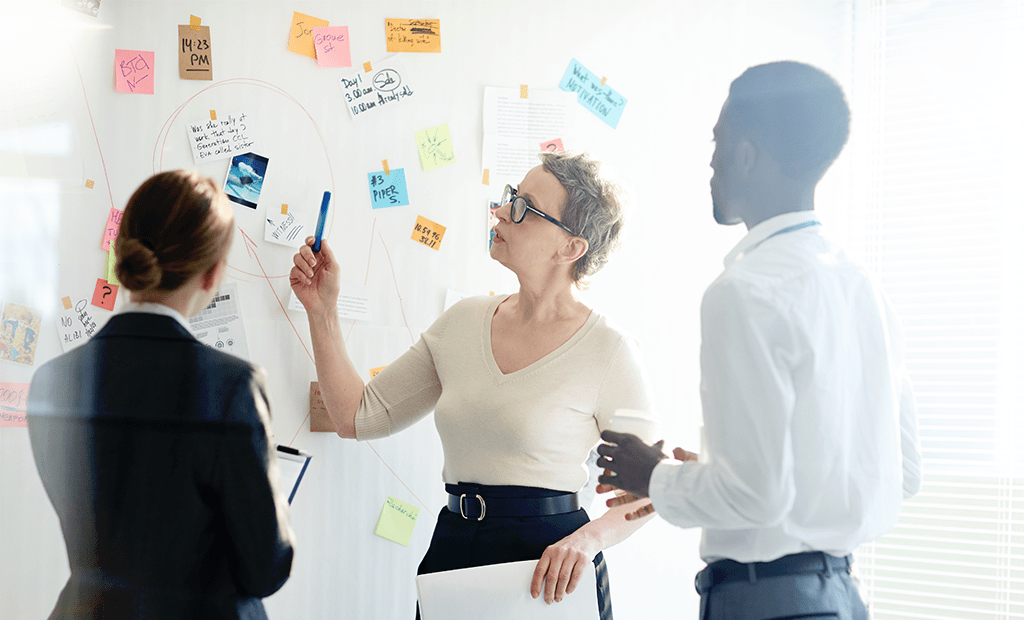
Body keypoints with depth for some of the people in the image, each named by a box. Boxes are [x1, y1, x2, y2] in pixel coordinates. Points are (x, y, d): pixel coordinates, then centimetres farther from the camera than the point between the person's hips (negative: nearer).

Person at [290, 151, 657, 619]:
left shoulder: (607, 349, -10)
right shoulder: (464, 322, 6)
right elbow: (357, 417, 8)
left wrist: (589, 537, -23)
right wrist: (322, 311, 2)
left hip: (548, 573, -5)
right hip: (451, 552, 5)